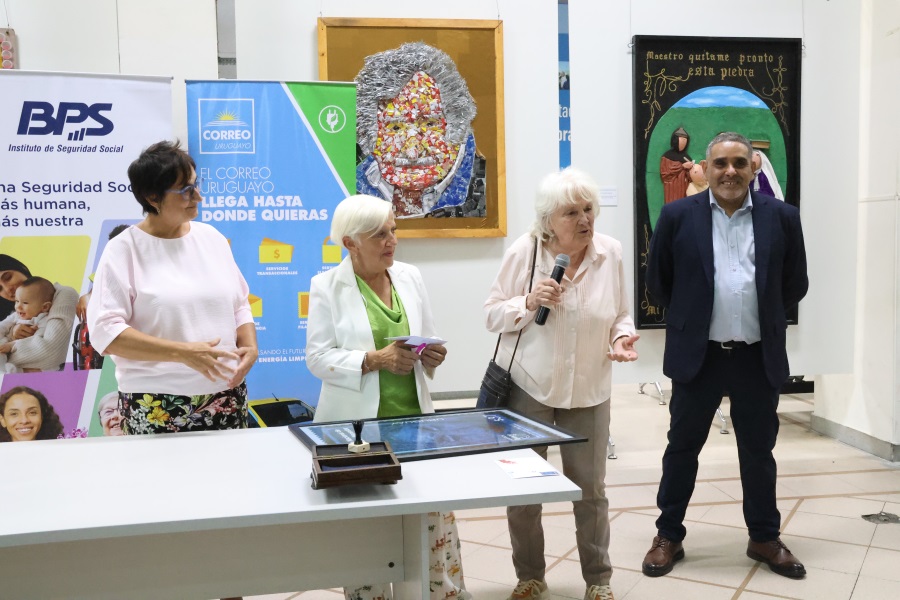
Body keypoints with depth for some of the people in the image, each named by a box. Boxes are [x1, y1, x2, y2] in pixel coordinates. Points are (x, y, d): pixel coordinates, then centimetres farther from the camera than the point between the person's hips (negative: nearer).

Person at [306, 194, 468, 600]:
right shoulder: (326, 286, -5)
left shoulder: (410, 277, 8)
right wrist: (376, 359, -21)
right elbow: (318, 357, -9)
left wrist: (431, 356, -7)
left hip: (414, 416, 4)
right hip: (357, 424, -4)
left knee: (437, 511, 5)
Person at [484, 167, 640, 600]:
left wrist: (622, 337, -14)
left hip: (588, 390, 1)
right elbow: (493, 313, -5)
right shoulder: (525, 251, -10)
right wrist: (528, 303, -23)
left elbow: (620, 314, 6)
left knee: (590, 487, 9)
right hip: (528, 385, -1)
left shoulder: (611, 252, -4)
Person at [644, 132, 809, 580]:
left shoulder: (782, 217, 0)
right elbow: (658, 282, 5)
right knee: (682, 447, 9)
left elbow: (795, 285, 10)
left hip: (759, 357, 1)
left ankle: (765, 538, 29)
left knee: (759, 451, 13)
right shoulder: (678, 216, -4)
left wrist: (762, 317, 12)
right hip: (697, 355, -1)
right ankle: (668, 536, 23)